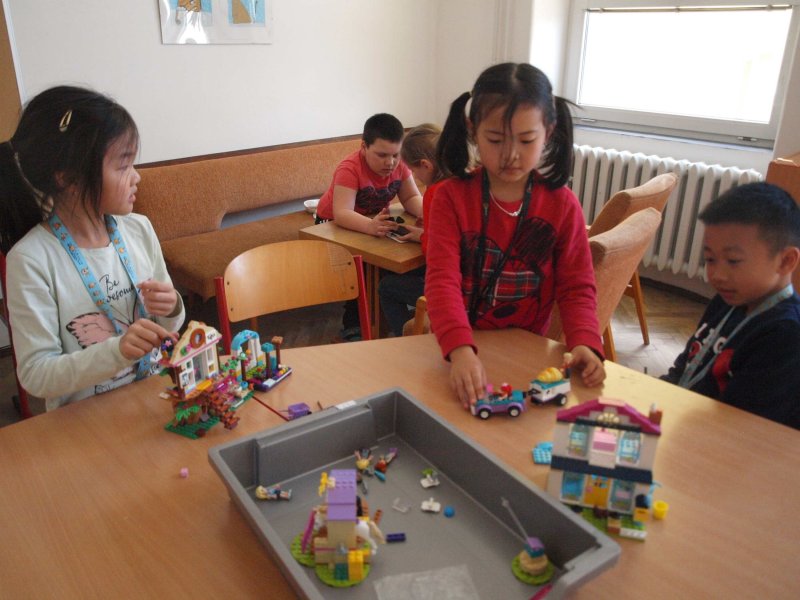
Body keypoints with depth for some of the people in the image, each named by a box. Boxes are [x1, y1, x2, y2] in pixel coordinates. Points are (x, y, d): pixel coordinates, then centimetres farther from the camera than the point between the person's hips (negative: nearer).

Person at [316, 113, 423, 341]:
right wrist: (370, 226, -62)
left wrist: (425, 212, -38)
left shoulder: (398, 165, -14)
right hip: (334, 223, -5)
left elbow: (412, 198, -14)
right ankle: (353, 326, -11)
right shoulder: (349, 169, -31)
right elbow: (341, 213, -42)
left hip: (377, 219, 5)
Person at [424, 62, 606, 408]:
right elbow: (442, 279, -16)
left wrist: (585, 343, -19)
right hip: (458, 350, 0)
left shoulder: (562, 205, 0)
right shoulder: (451, 197, -5)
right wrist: (461, 349, -32)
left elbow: (577, 287, 1)